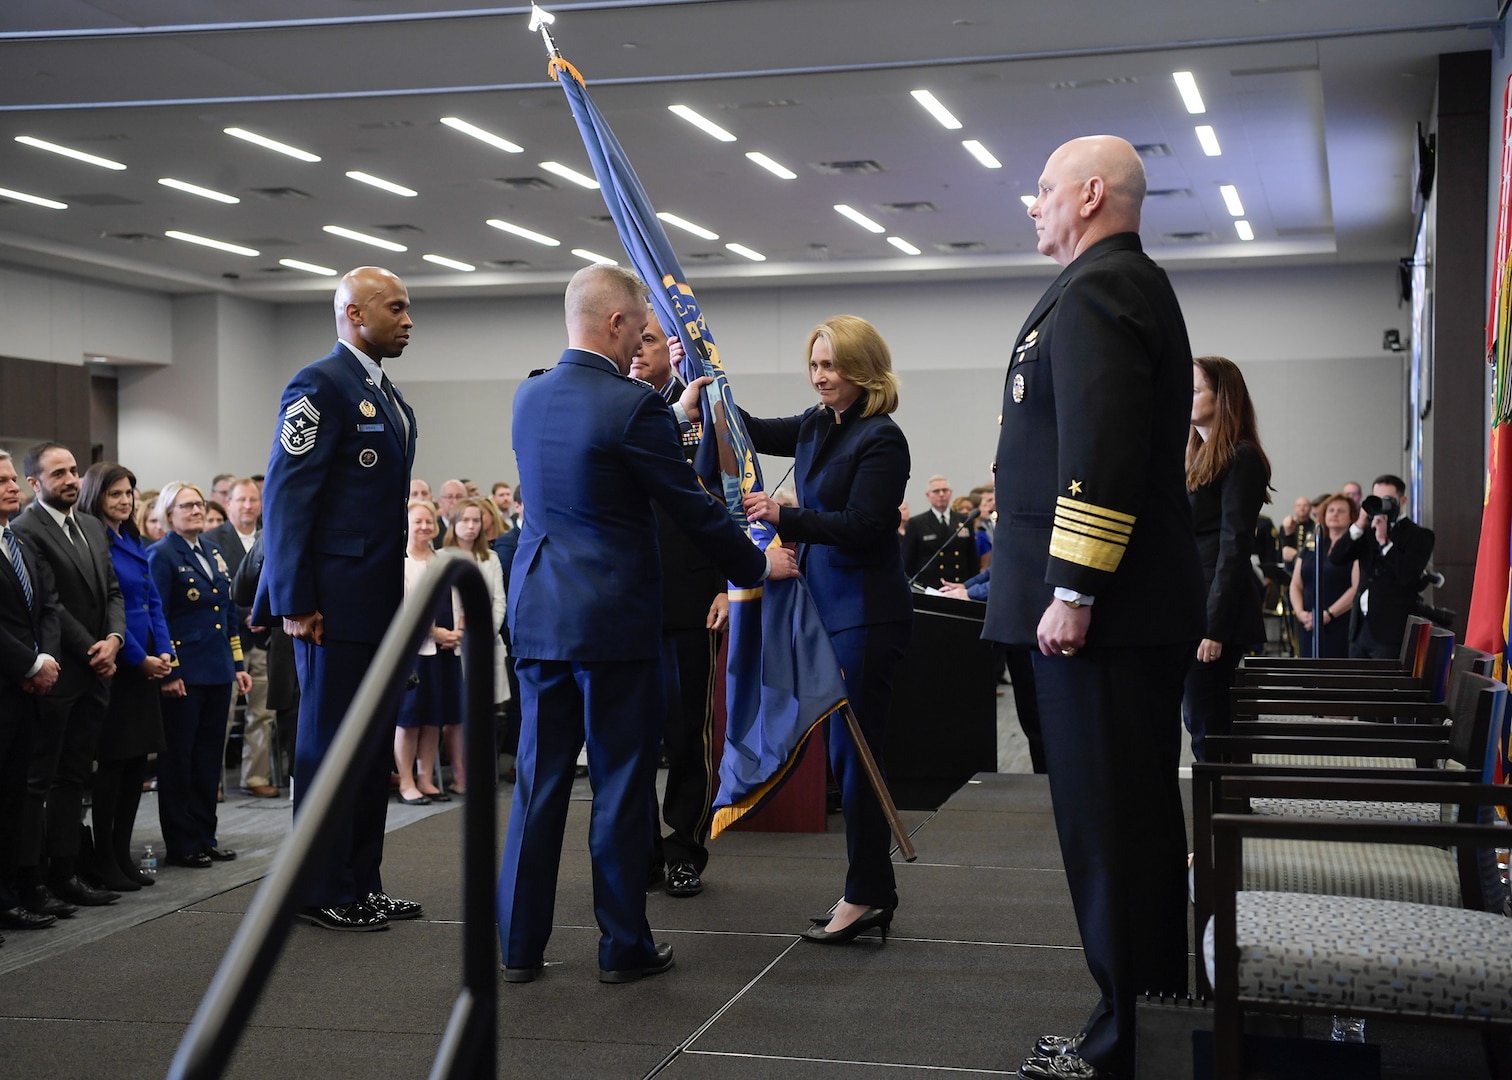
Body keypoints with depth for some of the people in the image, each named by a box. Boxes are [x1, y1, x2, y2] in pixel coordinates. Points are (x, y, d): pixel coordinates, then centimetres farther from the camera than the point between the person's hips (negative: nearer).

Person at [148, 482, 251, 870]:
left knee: (210, 756, 11)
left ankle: (205, 835, 19)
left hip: (217, 673, 7)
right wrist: (167, 673, -15)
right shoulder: (162, 555, -6)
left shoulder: (213, 552, 15)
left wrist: (238, 664, 15)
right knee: (178, 759, 2)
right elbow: (156, 618, -11)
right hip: (183, 676, -7)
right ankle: (180, 844, 9)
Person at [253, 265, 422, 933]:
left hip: (382, 603, 9)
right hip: (337, 604, -9)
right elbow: (286, 496, -17)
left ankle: (360, 883, 24)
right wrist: (294, 602, -20)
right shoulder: (321, 386, -11)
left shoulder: (389, 398, 17)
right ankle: (322, 894, 9)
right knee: (331, 746, 0)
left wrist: (399, 594, 16)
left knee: (375, 744, 14)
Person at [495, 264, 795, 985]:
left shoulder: (529, 397, 6)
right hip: (613, 620, -6)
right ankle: (623, 945, 12)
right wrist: (759, 565, 6)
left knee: (538, 782, 11)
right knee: (621, 784, 4)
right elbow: (693, 509, -9)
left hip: (538, 613, 6)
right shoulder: (633, 406, -15)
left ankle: (519, 945, 15)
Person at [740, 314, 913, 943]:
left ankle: (864, 896, 3)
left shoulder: (881, 439, -13)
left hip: (866, 612, -9)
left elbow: (861, 526, -19)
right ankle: (876, 892, 19)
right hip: (829, 603, 9)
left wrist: (783, 517, -28)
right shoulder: (818, 428, 11)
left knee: (852, 752, -6)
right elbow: (751, 432, 24)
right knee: (847, 753, 11)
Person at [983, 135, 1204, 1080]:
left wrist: (1072, 591, -23)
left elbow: (1099, 448, -23)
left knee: (1111, 827, -5)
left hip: (1101, 612, -11)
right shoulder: (1135, 286, 21)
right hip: (1140, 606, 11)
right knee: (1131, 821, 15)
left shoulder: (1095, 290, -13)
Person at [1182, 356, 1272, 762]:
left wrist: (1215, 627, -19)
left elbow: (1234, 545, -15)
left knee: (1207, 727, -6)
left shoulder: (1241, 458, -9)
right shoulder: (1197, 455, 17)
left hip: (1214, 609, -9)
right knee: (1198, 719, 11)